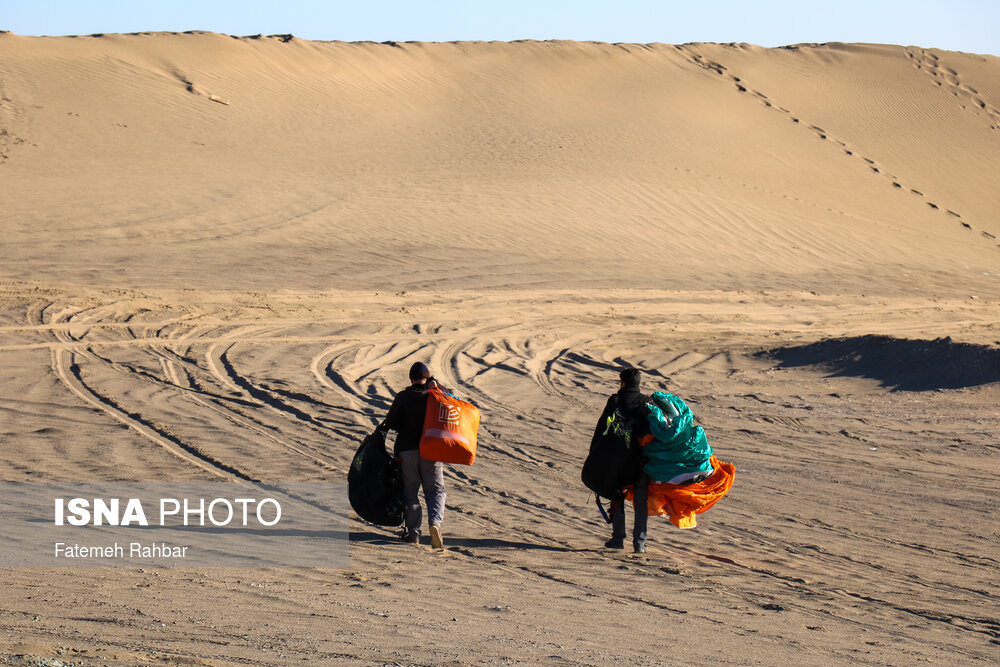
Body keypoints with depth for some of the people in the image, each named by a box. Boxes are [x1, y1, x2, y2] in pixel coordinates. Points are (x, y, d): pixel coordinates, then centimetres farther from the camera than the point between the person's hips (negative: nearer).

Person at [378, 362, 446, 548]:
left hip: (407, 451, -1)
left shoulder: (403, 397, -4)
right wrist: (435, 384, 9)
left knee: (410, 492, 9)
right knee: (435, 491, 7)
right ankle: (435, 522, -19)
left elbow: (392, 423, -8)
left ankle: (412, 532, 7)